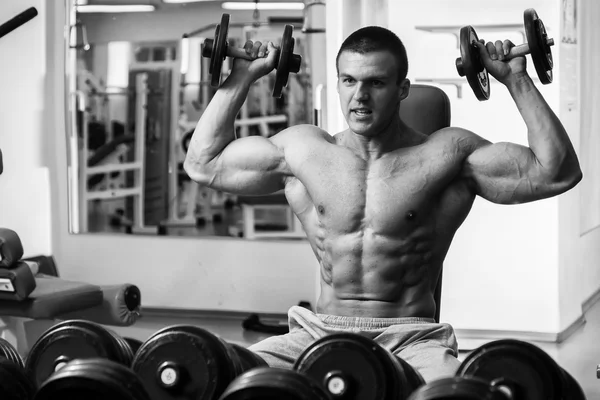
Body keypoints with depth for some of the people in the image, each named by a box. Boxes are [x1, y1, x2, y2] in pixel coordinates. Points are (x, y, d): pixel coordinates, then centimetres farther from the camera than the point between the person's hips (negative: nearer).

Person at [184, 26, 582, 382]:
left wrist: (516, 79, -3)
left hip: (410, 339, -3)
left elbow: (556, 173, -4)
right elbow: (202, 163, 18)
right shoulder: (303, 150, 11)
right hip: (321, 332, 3)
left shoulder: (447, 155, 2)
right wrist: (243, 77, 18)